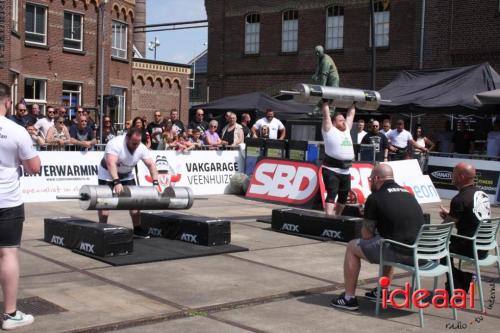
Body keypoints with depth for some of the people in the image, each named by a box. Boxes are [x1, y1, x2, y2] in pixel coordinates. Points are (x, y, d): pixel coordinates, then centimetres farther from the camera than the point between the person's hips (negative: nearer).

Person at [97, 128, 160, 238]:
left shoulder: (141, 148, -15)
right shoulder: (115, 144, -33)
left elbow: (151, 164, -15)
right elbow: (111, 164, -44)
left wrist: (155, 183, -27)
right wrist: (117, 183, -55)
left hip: (126, 175, 5)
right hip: (108, 174, -5)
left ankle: (137, 229, 10)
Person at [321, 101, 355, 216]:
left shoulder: (347, 130, 18)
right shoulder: (329, 129, 0)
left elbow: (351, 114, 25)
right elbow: (326, 114, -2)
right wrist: (326, 102, 3)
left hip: (345, 171, 7)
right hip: (331, 170, -7)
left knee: (343, 196, 13)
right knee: (332, 194, -14)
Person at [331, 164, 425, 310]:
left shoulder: (375, 198, -5)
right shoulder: (408, 194, 17)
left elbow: (366, 234, 0)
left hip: (400, 253, -8)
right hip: (418, 252, 8)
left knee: (352, 247, 12)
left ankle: (349, 298, 15)